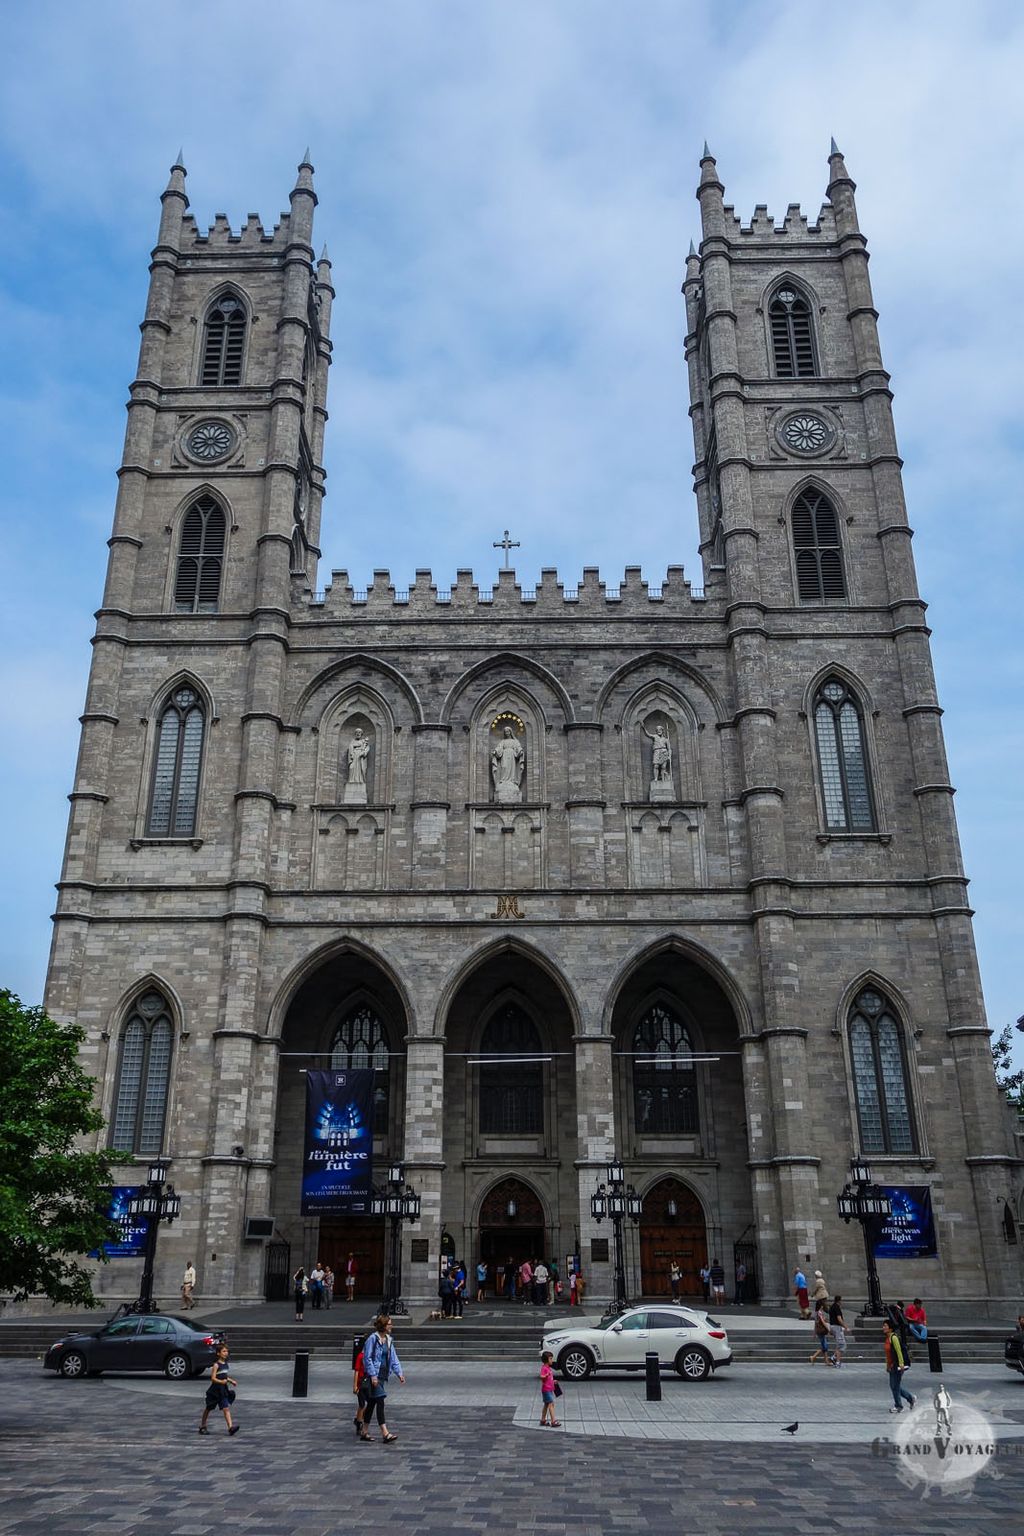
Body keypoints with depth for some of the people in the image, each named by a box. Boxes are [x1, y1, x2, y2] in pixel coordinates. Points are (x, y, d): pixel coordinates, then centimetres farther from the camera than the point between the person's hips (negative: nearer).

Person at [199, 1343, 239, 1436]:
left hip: (223, 1390, 5)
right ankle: (202, 1427, 29)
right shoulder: (216, 1365, -14)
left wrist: (231, 1381, 12)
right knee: (208, 1408, 12)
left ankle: (230, 1427, -16)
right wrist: (221, 1381, -35)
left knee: (226, 1408, -6)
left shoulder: (225, 1364, 8)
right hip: (215, 1390, -5)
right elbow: (213, 1378, -22)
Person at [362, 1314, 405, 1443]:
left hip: (383, 1375, 8)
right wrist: (372, 1375, -19)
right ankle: (385, 1433, -16)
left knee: (372, 1403, 13)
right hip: (374, 1375, -8)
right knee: (380, 1402, -13)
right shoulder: (372, 1339, -12)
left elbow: (393, 1357, 14)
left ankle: (365, 1431, 21)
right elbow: (367, 1358, -14)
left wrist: (399, 1373, 5)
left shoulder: (389, 1340, 11)